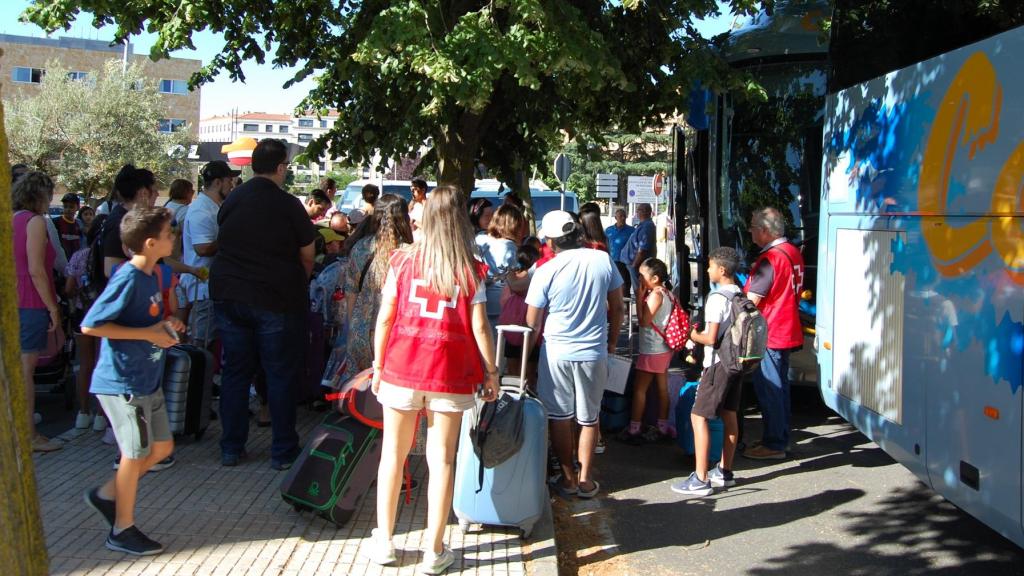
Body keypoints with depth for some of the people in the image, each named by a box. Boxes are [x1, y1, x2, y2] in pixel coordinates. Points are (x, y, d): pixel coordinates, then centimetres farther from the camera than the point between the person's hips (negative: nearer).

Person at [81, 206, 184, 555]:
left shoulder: (150, 276, 8)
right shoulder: (128, 279, -20)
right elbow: (90, 325, -24)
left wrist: (165, 325, 4)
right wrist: (148, 334, -23)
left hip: (146, 380, 9)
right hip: (123, 382, -9)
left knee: (162, 447, 15)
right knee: (136, 454, 3)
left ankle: (107, 495, 31)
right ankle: (122, 529, 19)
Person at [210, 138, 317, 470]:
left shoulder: (231, 201, 4)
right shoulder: (288, 205, -9)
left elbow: (222, 244, 13)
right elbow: (307, 257, -5)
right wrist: (298, 285, 13)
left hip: (228, 296, 4)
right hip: (275, 300, -4)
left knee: (235, 371, 13)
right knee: (280, 375, 5)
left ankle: (231, 448, 18)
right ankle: (283, 452, 9)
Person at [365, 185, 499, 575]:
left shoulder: (403, 261, -2)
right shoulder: (471, 270, -3)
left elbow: (384, 318, -1)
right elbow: (479, 328, -5)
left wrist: (378, 366, 9)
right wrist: (491, 372, 6)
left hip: (401, 369, 1)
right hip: (450, 375, -1)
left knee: (393, 454, 14)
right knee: (441, 459, 6)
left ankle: (383, 541, 23)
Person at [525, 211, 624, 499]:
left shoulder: (545, 272, -11)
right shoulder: (603, 260, -5)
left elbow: (532, 322, -4)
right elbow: (617, 307, 3)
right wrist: (612, 341, 17)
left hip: (556, 353, -2)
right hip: (594, 352, 2)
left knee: (559, 418, 12)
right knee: (589, 418, 14)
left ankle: (568, 477, 19)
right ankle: (585, 479, 19)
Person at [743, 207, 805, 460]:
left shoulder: (770, 258, -20)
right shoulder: (793, 252, 9)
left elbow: (751, 300, -22)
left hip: (769, 334, -10)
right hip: (787, 331, 10)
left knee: (768, 389, -1)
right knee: (780, 386, 17)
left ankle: (774, 444, 5)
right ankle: (781, 438, 26)